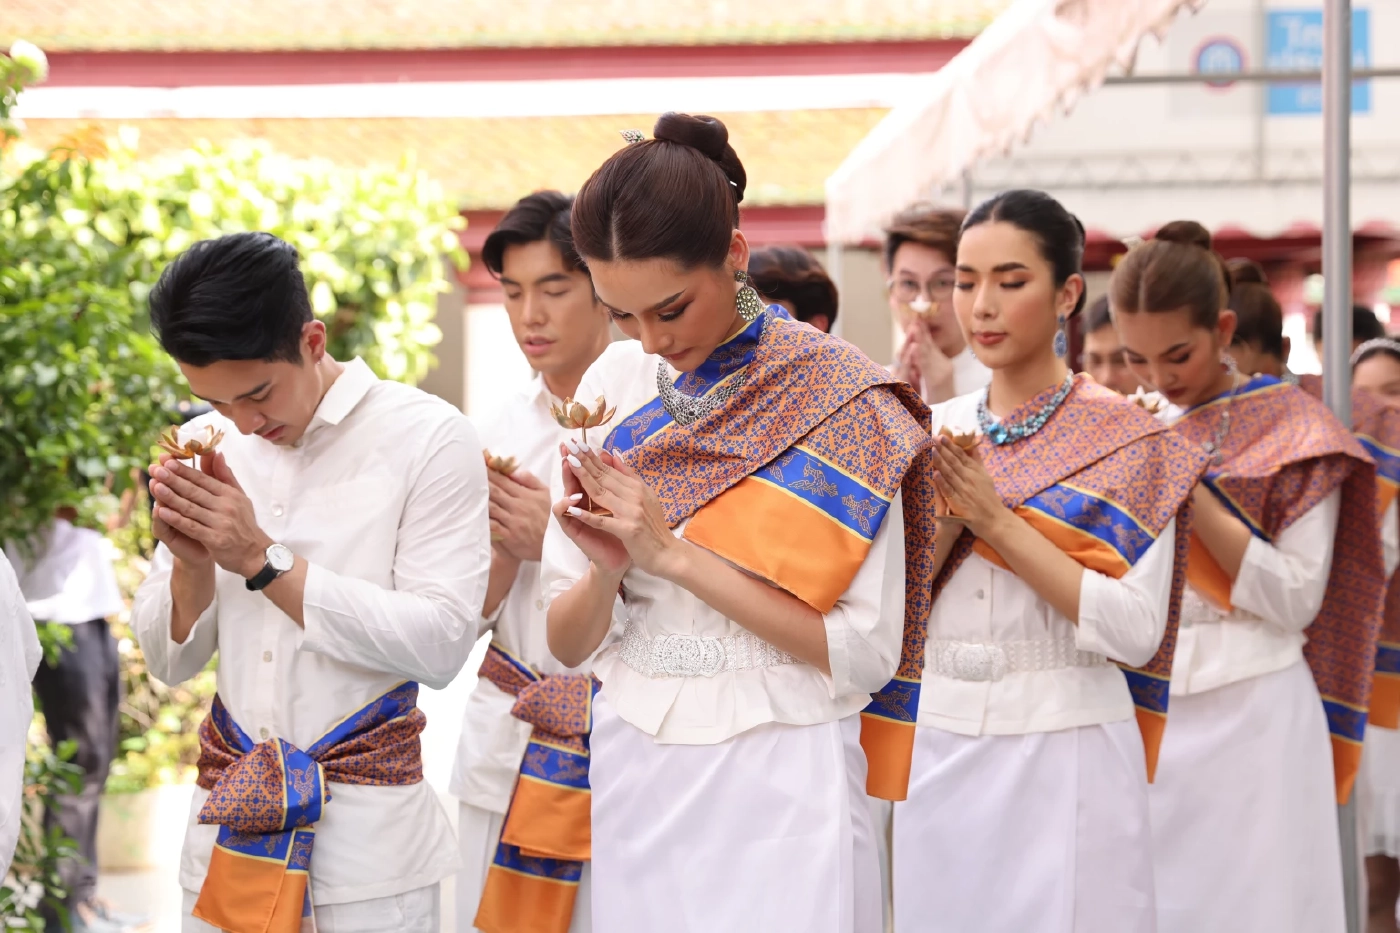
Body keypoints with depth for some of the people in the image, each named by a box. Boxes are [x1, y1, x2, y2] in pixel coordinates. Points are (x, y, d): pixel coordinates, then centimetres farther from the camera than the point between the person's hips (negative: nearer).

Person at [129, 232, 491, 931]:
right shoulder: (209, 443, 7)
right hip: (227, 833, 4)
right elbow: (171, 660, 10)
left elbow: (440, 644, -15)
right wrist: (190, 563, -11)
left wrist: (261, 559, -16)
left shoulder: (428, 438, -7)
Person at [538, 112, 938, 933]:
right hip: (635, 776, 4)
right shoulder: (614, 386, 4)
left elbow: (865, 653, -14)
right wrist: (605, 571, -16)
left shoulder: (837, 399, -8)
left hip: (778, 778, -4)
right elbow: (566, 643, 6)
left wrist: (675, 555, -17)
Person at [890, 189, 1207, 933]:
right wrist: (944, 519, -11)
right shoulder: (935, 431, 8)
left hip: (1066, 757, -4)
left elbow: (1136, 632, -14)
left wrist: (998, 520, -17)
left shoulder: (1123, 438, -4)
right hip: (938, 752, 4)